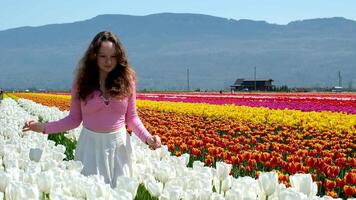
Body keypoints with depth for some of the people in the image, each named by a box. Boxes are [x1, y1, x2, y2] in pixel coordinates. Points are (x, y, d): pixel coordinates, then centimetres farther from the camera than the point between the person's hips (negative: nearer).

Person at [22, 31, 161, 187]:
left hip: (119, 144, 1)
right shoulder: (82, 82, -3)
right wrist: (44, 127, -11)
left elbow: (131, 117, 5)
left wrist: (147, 137, -12)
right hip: (91, 145, -1)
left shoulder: (127, 81, -2)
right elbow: (74, 119, 2)